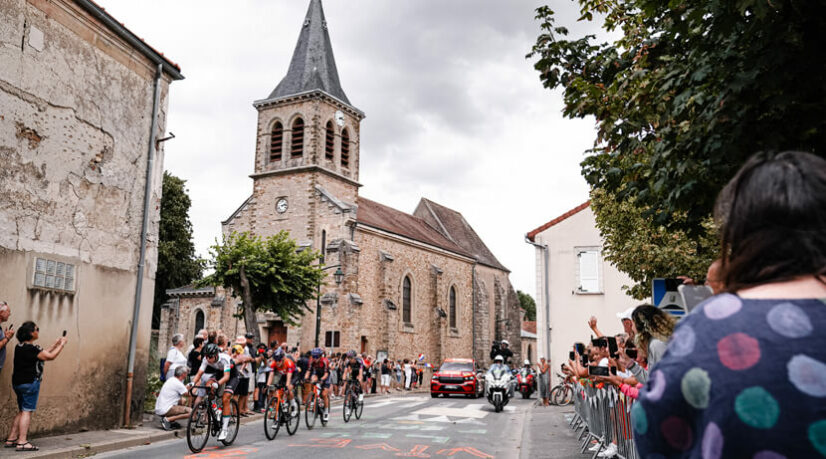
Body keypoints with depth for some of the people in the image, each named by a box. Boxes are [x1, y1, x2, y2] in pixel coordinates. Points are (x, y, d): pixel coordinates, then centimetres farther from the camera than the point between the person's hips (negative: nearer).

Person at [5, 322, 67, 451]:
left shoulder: (20, 346, 12)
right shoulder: (30, 348, -18)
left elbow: (42, 353, 18)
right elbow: (50, 356, -15)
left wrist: (56, 344, 19)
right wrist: (62, 344, -4)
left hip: (18, 382, 10)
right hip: (29, 382, -10)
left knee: (22, 411, 16)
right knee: (27, 411, -6)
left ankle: (11, 439, 19)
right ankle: (22, 442, -6)